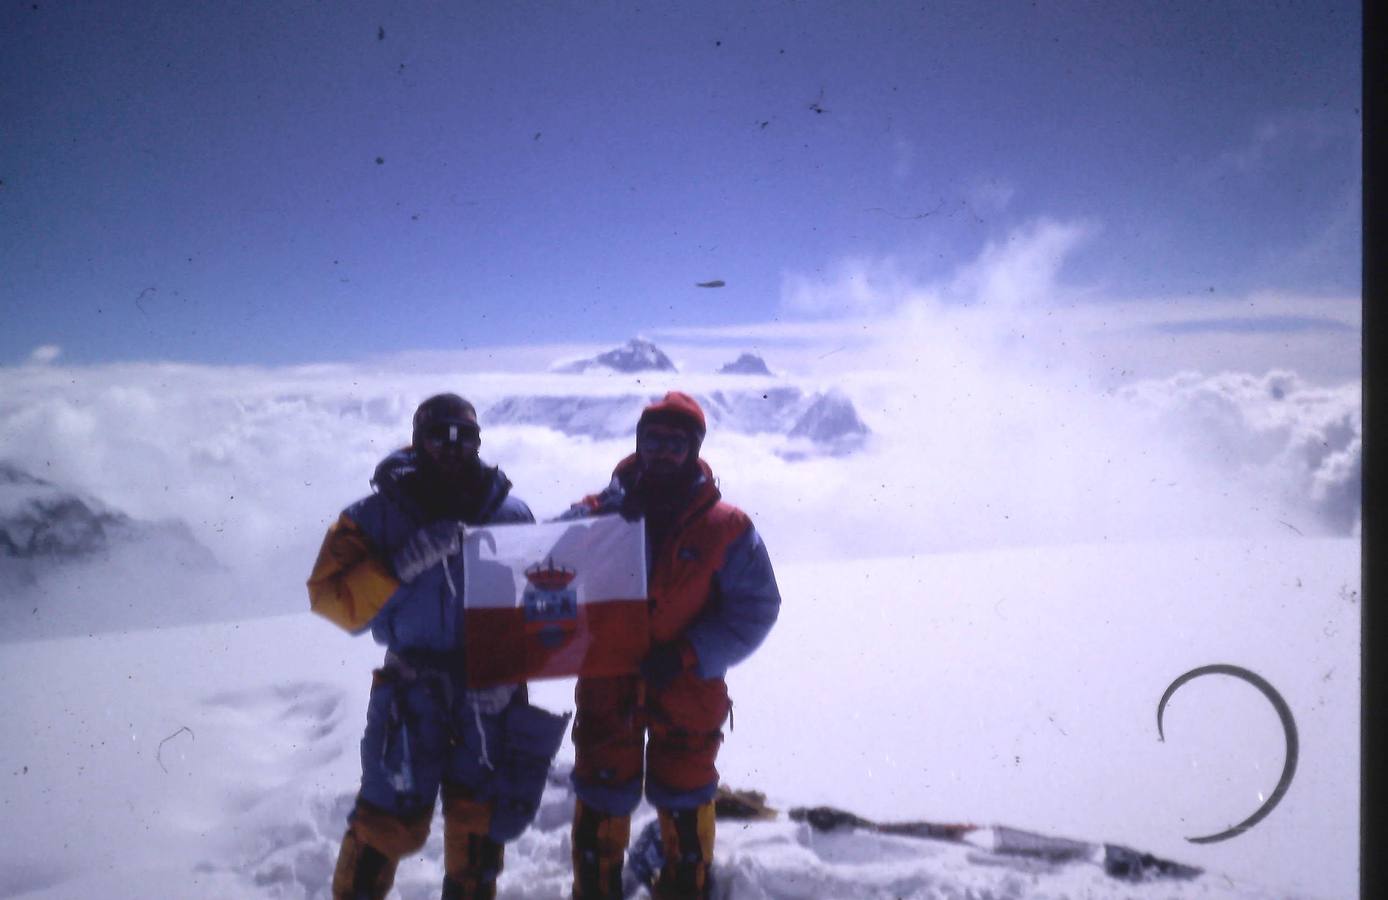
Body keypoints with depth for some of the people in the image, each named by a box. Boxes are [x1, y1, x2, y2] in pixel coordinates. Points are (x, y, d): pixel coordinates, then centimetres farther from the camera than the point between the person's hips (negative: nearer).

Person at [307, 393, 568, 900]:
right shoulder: (378, 514, -5)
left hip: (490, 692, 2)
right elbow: (331, 597, -11)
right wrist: (398, 568, -25)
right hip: (411, 691, -2)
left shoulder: (511, 515, -1)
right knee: (388, 819, -1)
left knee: (480, 817, 13)